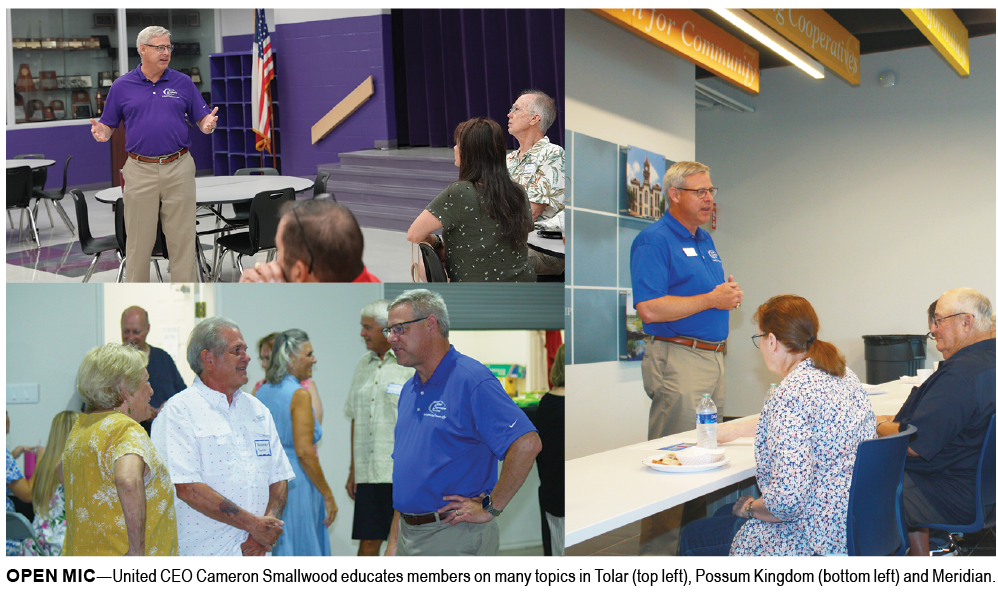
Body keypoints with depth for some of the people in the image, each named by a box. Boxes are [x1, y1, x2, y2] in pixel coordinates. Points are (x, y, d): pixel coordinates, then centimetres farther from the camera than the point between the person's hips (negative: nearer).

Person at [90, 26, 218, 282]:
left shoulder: (183, 83, 6)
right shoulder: (122, 86, 5)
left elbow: (202, 118, 6)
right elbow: (108, 125, 8)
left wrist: (208, 124, -17)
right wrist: (101, 133, -14)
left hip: (179, 168, 0)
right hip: (140, 170, 0)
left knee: (183, 236, 3)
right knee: (138, 238, 5)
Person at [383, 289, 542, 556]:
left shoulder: (472, 380, -13)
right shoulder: (408, 391, 14)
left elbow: (527, 444, -24)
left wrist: (491, 507, -17)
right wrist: (393, 543, 15)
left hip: (455, 538, -8)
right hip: (408, 536, 8)